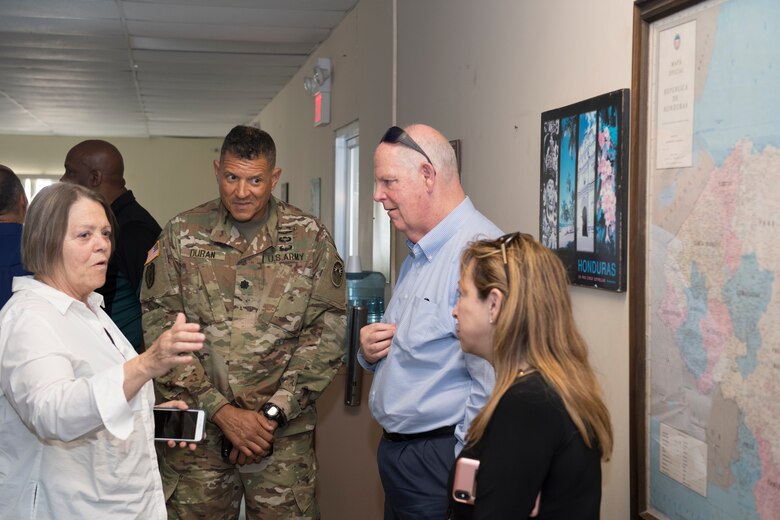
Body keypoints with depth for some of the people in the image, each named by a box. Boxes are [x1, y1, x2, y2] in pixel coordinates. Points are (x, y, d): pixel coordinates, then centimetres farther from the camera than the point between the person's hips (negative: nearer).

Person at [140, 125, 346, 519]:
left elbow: (327, 331, -1)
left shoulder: (311, 239, 2)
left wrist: (273, 413, -9)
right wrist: (220, 409, -10)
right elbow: (159, 326, -2)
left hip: (284, 433, 0)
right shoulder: (181, 235, 2)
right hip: (196, 428, 1)